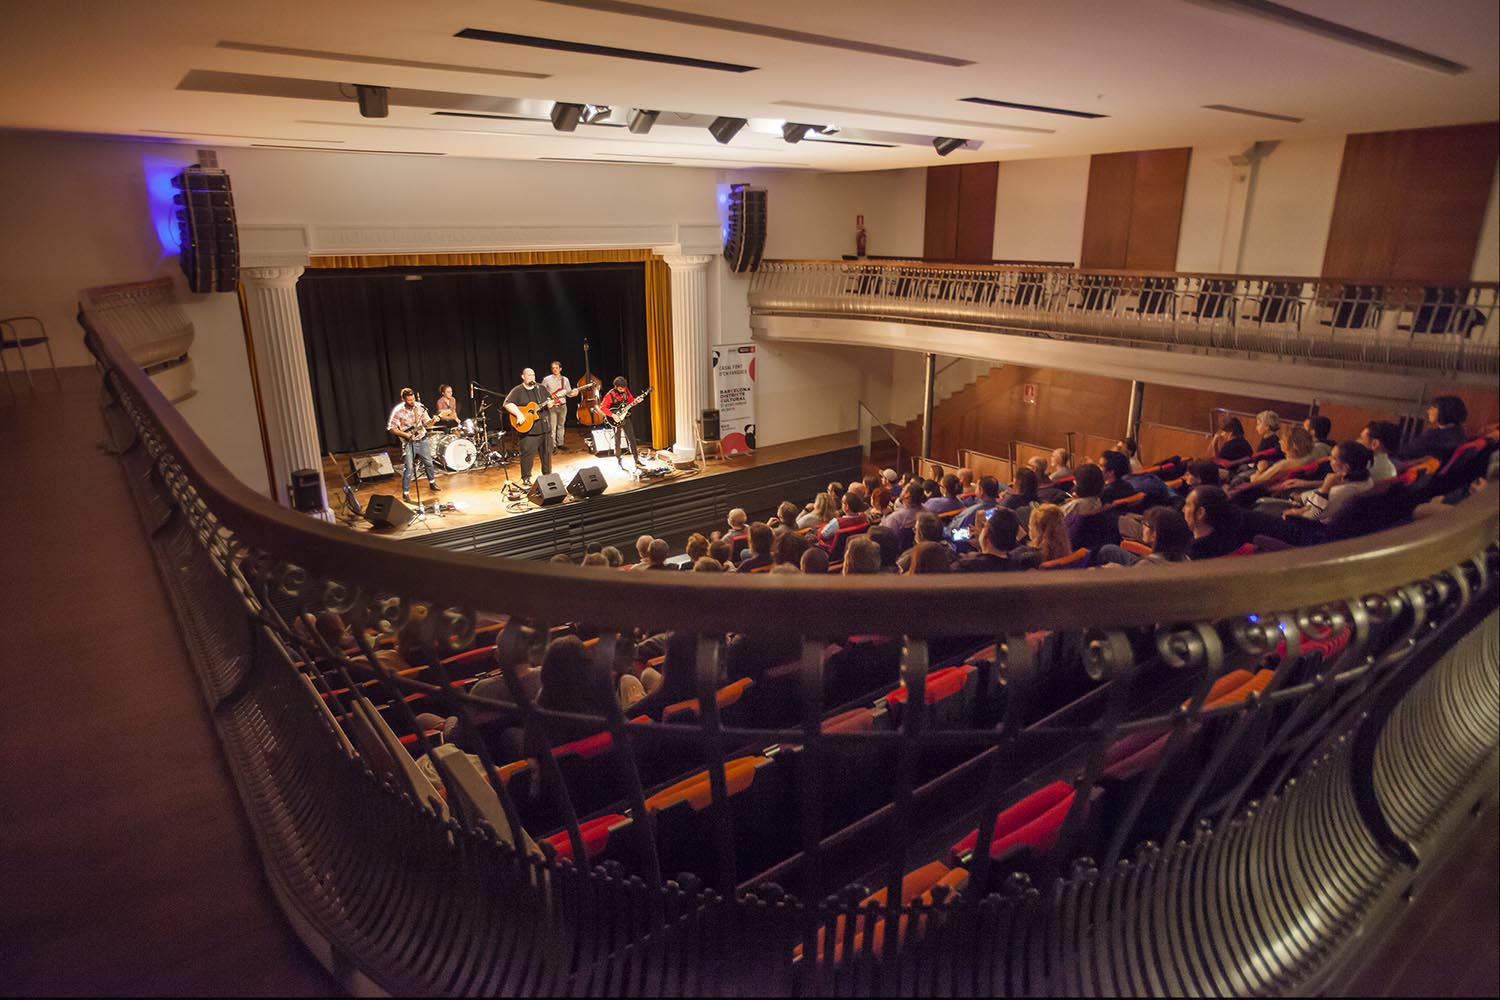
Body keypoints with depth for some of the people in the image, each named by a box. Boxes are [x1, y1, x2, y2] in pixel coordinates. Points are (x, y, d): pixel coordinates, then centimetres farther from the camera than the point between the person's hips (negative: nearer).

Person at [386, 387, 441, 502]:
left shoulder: (420, 407, -3)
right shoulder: (398, 411, -15)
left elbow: (426, 423, 4)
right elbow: (391, 428, -10)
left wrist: (433, 421, -17)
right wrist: (405, 434, -20)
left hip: (422, 440, 5)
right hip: (409, 443, -4)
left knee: (429, 462, 19)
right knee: (408, 468, -9)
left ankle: (432, 482, 42)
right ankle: (405, 493, 0)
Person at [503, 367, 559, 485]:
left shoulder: (541, 388, 11)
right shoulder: (517, 391, -4)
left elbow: (549, 402, 16)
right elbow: (507, 404, -15)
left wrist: (551, 403, -8)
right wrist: (519, 414, -25)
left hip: (544, 426, 5)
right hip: (528, 429, -5)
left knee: (547, 452, 12)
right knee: (528, 454, -5)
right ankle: (526, 479, 5)